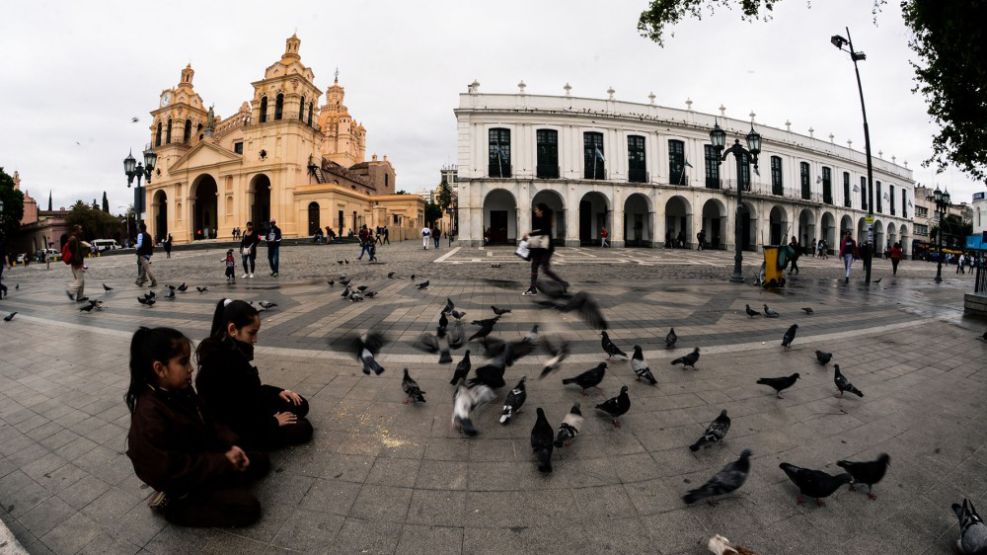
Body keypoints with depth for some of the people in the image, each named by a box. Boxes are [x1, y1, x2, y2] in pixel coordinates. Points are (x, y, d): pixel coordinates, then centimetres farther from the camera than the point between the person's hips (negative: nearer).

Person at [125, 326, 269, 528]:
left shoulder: (181, 390, -6)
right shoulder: (149, 415, -31)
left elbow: (208, 421, 7)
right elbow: (172, 469, -29)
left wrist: (231, 444, -8)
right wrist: (224, 463, -24)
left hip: (204, 456, 8)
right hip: (182, 483, -8)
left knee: (261, 462, 9)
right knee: (248, 507, -14)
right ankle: (173, 506, -1)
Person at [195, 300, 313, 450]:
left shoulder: (228, 351, -2)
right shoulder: (223, 364, -33)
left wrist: (277, 392, 6)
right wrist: (273, 422, -15)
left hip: (246, 413, 9)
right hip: (232, 431, -9)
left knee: (300, 405, 12)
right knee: (303, 429, -6)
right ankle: (243, 444, 0)